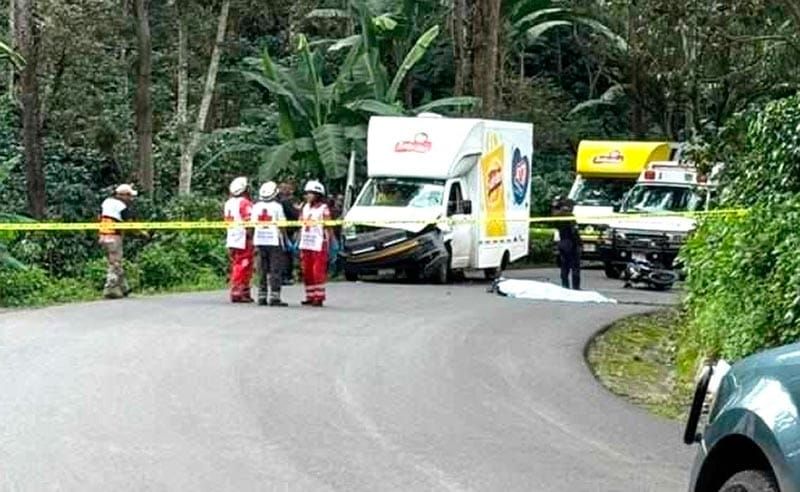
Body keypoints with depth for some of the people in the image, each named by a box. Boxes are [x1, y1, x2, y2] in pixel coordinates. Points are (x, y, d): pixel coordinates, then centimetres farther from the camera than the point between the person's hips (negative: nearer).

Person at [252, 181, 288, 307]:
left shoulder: (256, 206, 6)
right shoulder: (277, 206, -7)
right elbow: (281, 225, -8)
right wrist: (284, 240, 1)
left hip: (259, 240, 5)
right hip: (274, 241, -5)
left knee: (262, 270, 11)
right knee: (275, 270, -1)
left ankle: (262, 297, 11)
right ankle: (274, 297, -6)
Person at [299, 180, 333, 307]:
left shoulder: (323, 209, -4)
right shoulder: (305, 208, 15)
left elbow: (327, 228, -7)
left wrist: (327, 243, -13)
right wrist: (300, 242, 14)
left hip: (318, 245, -7)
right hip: (305, 244, 7)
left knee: (318, 271, -7)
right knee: (307, 272, 8)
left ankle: (319, 297, -3)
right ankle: (310, 296, 15)